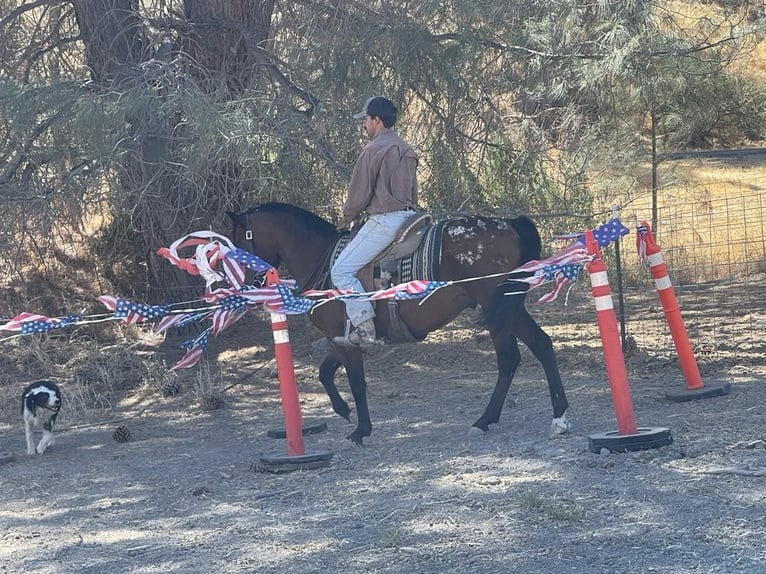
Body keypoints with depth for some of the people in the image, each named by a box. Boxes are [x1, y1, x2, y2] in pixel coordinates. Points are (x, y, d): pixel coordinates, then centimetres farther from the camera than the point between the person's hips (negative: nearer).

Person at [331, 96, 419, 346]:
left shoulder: (373, 150, -11)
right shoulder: (407, 151, 17)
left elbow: (360, 192, -10)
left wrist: (347, 217, 8)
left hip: (384, 220, -10)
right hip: (409, 215, 10)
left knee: (342, 271, -8)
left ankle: (364, 327, -16)